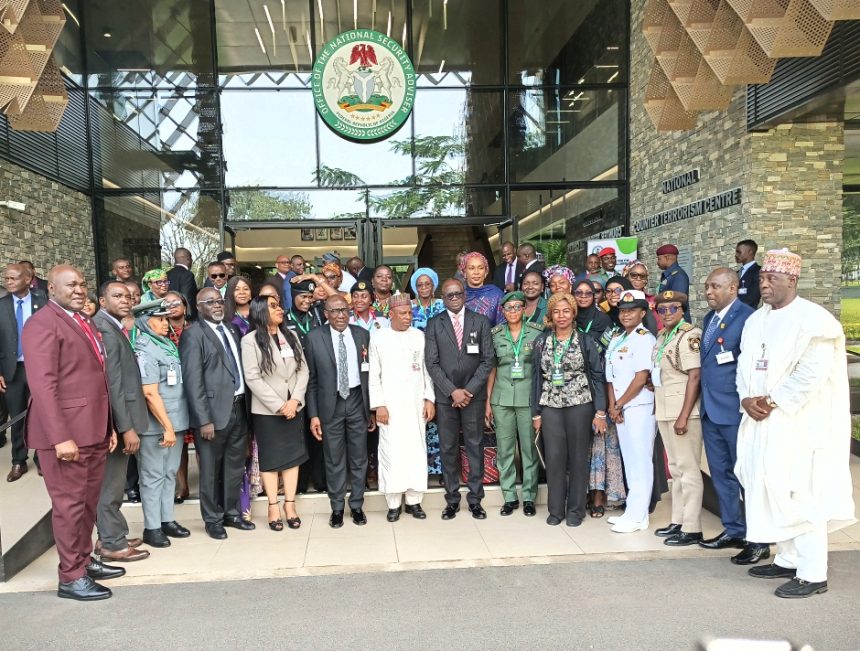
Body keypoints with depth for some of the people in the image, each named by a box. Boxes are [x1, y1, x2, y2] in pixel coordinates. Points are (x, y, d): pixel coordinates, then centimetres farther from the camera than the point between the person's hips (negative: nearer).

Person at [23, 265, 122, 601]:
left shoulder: (84, 322, 16)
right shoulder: (42, 323, -11)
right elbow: (42, 385, -19)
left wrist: (108, 425, 15)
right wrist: (60, 437, -23)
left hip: (94, 430, 9)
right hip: (67, 431, -8)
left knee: (89, 501, 18)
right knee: (69, 504, 2)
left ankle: (84, 560, 33)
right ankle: (71, 577, 15)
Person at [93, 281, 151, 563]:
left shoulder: (115, 328, 12)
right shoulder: (105, 329, -18)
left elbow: (123, 379, 10)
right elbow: (112, 384, -22)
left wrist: (128, 424, 8)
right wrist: (126, 427, -22)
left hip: (120, 419, 10)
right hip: (116, 420, -10)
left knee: (113, 482, 18)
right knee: (111, 484, 3)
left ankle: (111, 536, 31)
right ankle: (112, 544, 15)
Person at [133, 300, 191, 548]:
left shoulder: (168, 345, 9)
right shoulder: (144, 350, -12)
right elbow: (150, 393, -17)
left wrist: (174, 425, 14)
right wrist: (167, 427, -16)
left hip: (176, 421, 7)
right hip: (156, 426, -7)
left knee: (170, 473, 14)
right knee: (153, 476, 4)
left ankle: (167, 520, 25)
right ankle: (152, 528, 14)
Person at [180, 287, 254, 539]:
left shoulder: (232, 329, 13)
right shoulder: (193, 334, -8)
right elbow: (193, 380, -14)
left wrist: (245, 405, 7)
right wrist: (204, 419, -18)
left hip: (238, 408, 6)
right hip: (214, 411, -6)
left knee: (235, 466, 16)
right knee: (211, 469, 8)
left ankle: (232, 513, 31)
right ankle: (213, 519, 24)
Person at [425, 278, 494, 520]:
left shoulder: (481, 321, 4)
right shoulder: (434, 324, 4)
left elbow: (487, 360, 0)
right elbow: (432, 363, -2)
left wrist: (469, 389, -9)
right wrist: (452, 391, -10)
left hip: (474, 394, 0)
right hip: (445, 396, 0)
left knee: (475, 447, 6)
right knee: (448, 449, 5)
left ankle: (475, 499, 16)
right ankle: (452, 500, 16)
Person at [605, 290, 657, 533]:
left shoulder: (645, 339, -8)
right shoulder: (616, 340, 14)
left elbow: (641, 378, -15)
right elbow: (611, 376, 11)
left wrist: (619, 405, -9)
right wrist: (612, 406, -2)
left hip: (640, 406, -7)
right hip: (620, 409, 8)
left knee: (640, 461, -2)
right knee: (629, 461, 12)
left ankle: (637, 516, 3)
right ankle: (633, 511, 20)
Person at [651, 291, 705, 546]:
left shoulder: (689, 335, -12)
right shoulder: (662, 336, 13)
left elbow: (694, 377, -17)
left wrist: (684, 416, -19)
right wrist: (653, 379, 6)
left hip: (683, 411, -9)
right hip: (664, 411, 9)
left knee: (688, 468, -2)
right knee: (675, 468, 15)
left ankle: (691, 528, 6)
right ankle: (677, 521, 24)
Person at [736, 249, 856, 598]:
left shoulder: (812, 319, -11)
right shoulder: (757, 319, 13)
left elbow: (813, 372, -19)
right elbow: (744, 363, 13)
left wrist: (773, 400, -16)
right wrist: (747, 397, -3)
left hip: (797, 423, -8)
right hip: (761, 419, 8)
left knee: (800, 495, -5)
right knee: (770, 491, 13)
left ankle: (812, 575, 6)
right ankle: (788, 560, 26)